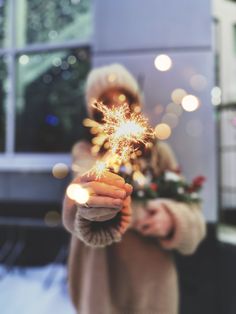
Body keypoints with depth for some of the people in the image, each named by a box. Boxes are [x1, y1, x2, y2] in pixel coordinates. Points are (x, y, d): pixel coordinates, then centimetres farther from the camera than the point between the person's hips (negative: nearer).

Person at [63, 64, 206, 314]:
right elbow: (87, 172, -32)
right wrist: (91, 201, -54)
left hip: (155, 284, 3)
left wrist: (173, 219, -23)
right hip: (104, 285, -2)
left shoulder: (158, 151, 0)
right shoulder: (86, 150, -8)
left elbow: (193, 215, -1)